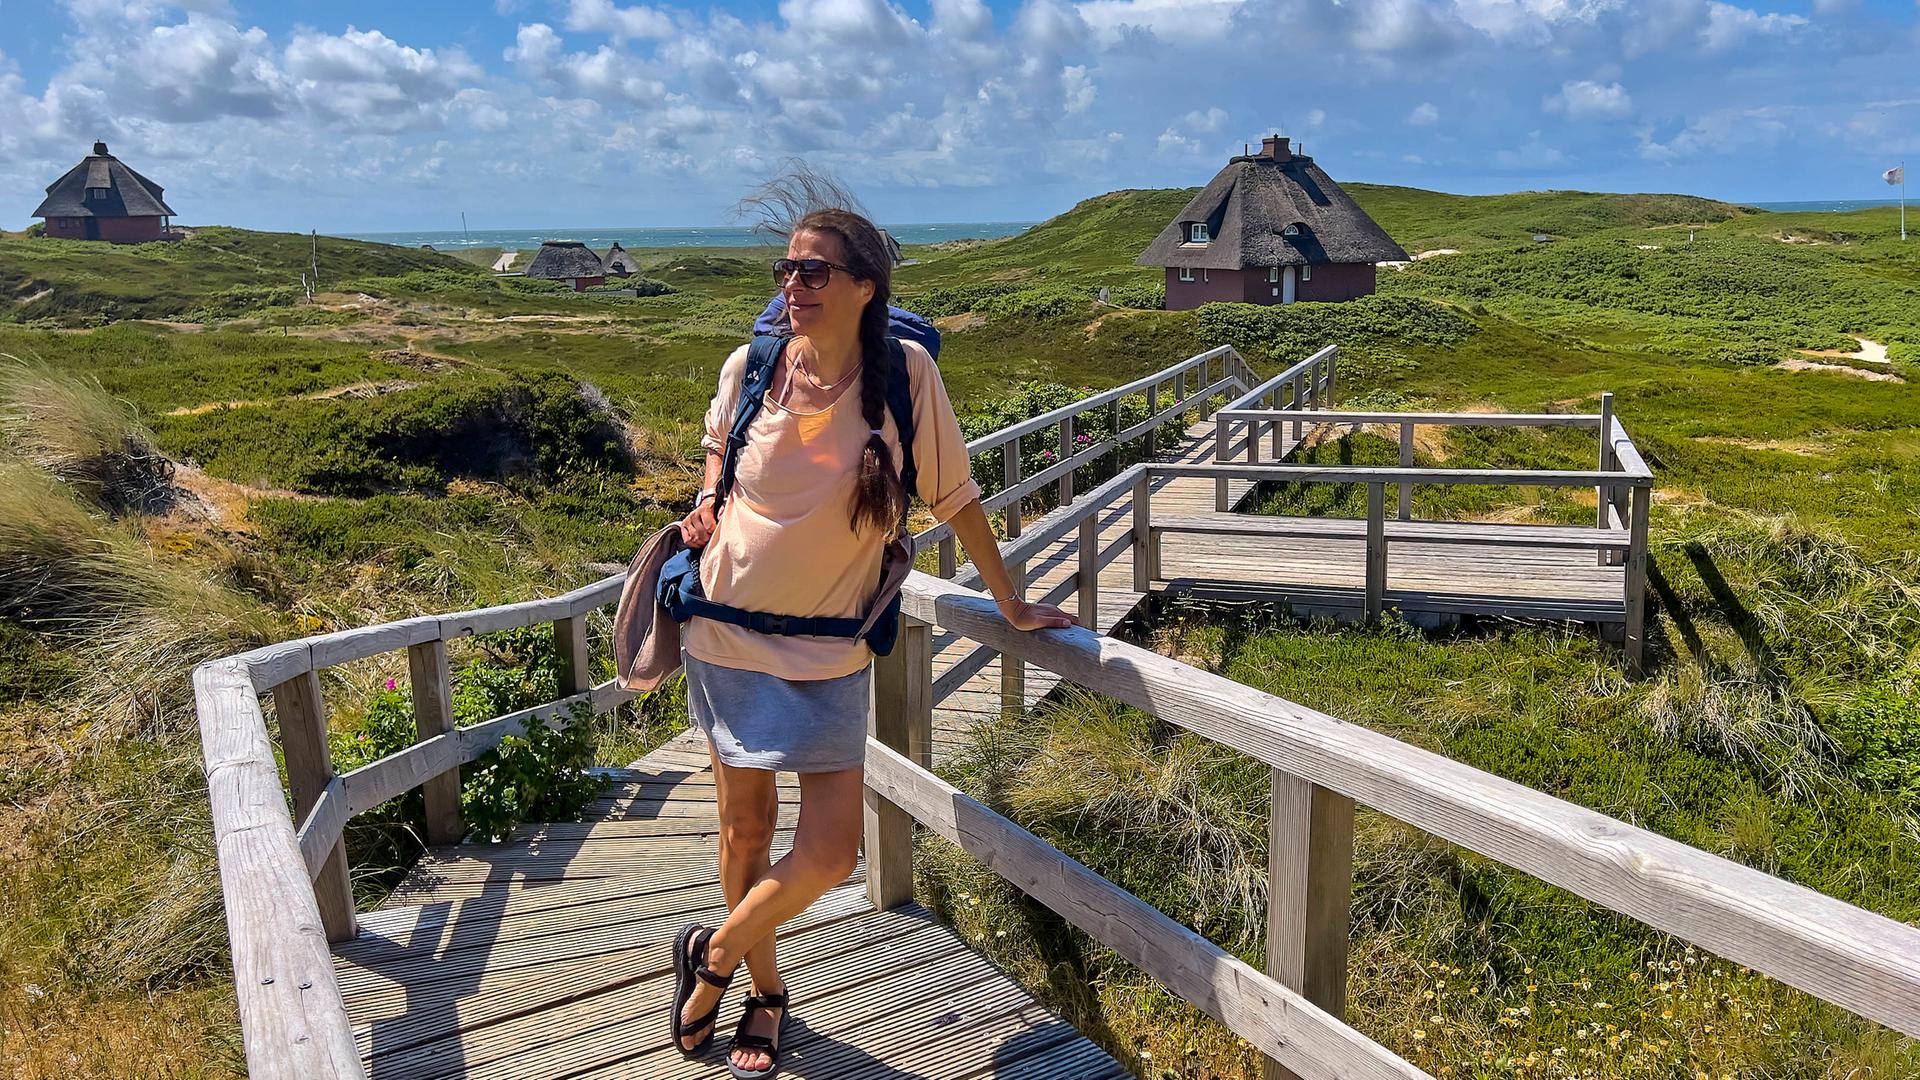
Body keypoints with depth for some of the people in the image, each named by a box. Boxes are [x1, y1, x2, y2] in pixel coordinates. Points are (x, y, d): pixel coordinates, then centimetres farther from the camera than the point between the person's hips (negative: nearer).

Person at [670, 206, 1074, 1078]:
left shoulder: (904, 374, -14)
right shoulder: (750, 366, -7)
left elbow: (955, 496, -6)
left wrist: (1010, 603, -2)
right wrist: (707, 504, -3)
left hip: (828, 653, -1)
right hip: (728, 636, 2)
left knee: (829, 855, -4)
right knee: (745, 830, 12)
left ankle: (714, 955, 25)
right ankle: (764, 990, 38)